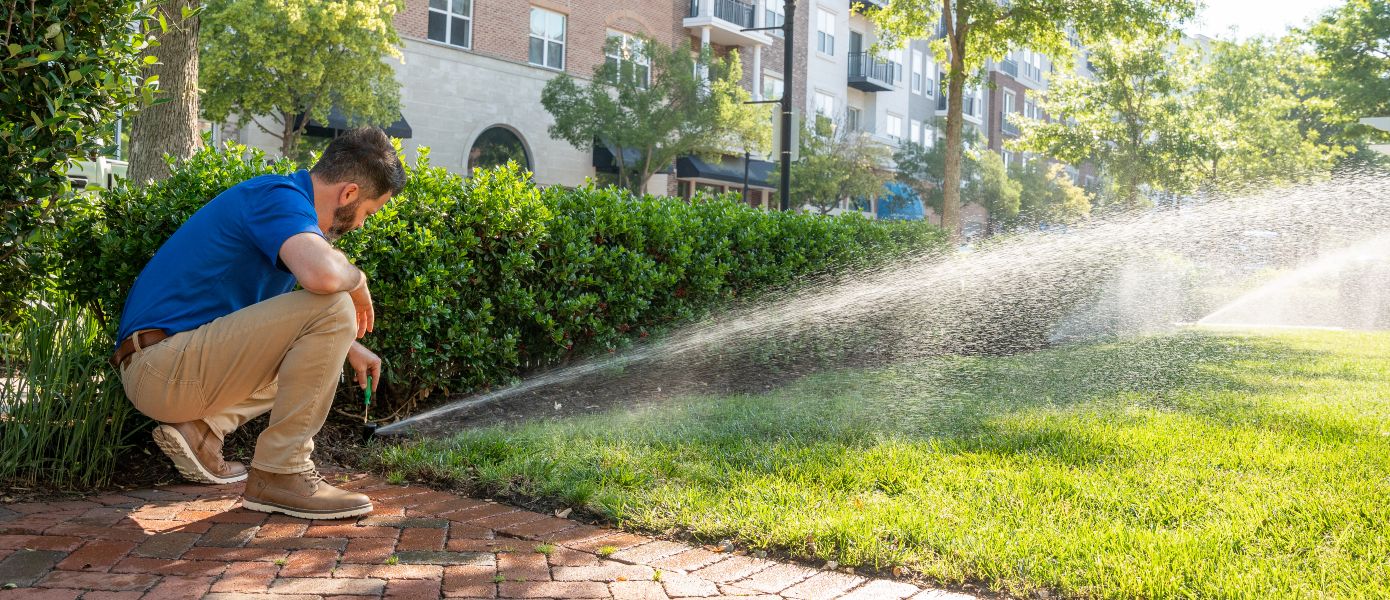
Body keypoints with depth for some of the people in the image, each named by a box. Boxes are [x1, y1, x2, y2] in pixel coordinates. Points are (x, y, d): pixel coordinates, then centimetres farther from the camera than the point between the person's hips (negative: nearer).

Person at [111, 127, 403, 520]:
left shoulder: (284, 200, 16)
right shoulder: (280, 196, -14)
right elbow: (322, 274, -37)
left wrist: (347, 346, 33)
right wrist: (358, 281, -13)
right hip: (164, 368, -11)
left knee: (311, 355, 31)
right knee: (334, 308, -21)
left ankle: (201, 430, 8)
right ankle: (280, 474, -15)